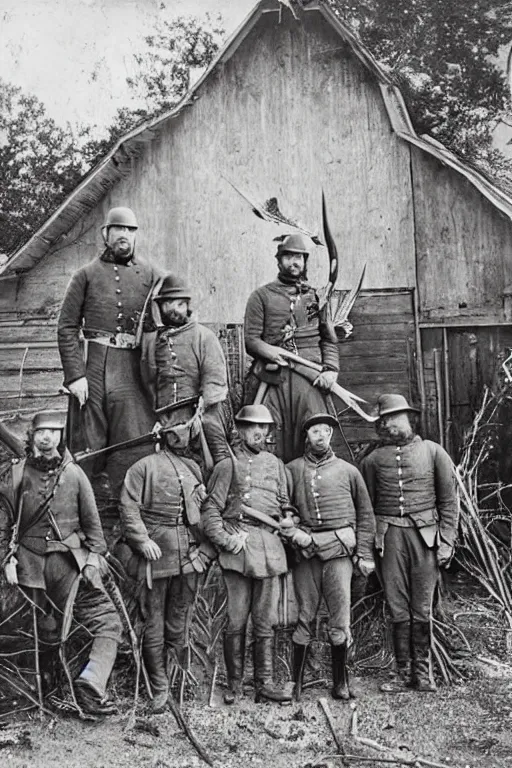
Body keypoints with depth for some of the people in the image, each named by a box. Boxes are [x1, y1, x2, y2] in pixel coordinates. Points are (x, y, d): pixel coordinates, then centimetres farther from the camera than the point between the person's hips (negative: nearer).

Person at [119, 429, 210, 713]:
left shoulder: (194, 468, 16)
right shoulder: (144, 467, 1)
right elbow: (129, 507, -6)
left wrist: (203, 548, 11)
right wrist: (142, 540, -15)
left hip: (189, 558, 4)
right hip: (156, 555, -4)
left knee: (180, 623, 10)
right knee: (154, 625, 1)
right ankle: (159, 689, 12)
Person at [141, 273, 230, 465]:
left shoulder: (204, 336, 5)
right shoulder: (149, 341, 15)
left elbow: (215, 378, -3)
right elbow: (148, 383, 18)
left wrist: (202, 406, -17)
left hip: (204, 415, -3)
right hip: (166, 421, 3)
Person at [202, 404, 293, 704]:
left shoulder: (276, 464, 17)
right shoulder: (228, 465, 4)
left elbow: (286, 508, 23)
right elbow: (211, 510, 0)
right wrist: (224, 540, -11)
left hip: (270, 547, 4)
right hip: (238, 547, -3)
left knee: (266, 621, 5)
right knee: (236, 621, 1)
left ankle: (265, 683, 12)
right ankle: (234, 684, 11)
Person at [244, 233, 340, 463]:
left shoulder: (316, 295, 18)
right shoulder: (261, 296, 11)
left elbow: (329, 340, 16)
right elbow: (251, 339, 3)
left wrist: (331, 369, -2)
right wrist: (274, 353, -15)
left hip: (310, 377, 2)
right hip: (272, 378, -2)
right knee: (270, 442, -4)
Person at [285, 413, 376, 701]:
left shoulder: (348, 471, 9)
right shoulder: (292, 470, 9)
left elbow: (365, 513, 11)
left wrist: (365, 554, 5)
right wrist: (293, 532, -9)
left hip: (339, 549, 0)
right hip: (305, 549, 0)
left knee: (340, 619, 1)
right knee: (304, 617, 4)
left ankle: (341, 682, 13)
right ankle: (297, 682, 13)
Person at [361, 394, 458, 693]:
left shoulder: (433, 452, 5)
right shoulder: (373, 459, 8)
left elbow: (449, 500, 6)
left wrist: (446, 541, 0)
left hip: (425, 534, -1)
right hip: (389, 535, 1)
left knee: (422, 609, 2)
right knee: (398, 609, 3)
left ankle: (423, 671, 15)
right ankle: (403, 672, 14)